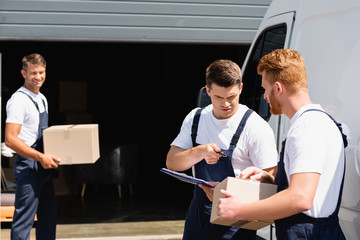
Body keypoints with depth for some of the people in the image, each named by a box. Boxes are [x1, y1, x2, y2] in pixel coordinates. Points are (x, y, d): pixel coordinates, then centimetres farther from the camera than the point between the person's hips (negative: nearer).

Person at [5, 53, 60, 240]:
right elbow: (10, 140, -22)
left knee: (48, 217, 15)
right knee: (24, 218, -6)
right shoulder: (18, 100, -14)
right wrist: (41, 157, -25)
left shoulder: (42, 99, 15)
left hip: (44, 164, 9)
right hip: (28, 165, -9)